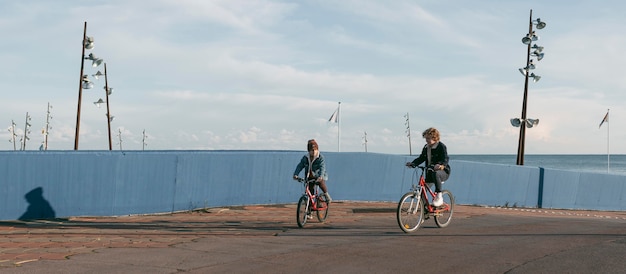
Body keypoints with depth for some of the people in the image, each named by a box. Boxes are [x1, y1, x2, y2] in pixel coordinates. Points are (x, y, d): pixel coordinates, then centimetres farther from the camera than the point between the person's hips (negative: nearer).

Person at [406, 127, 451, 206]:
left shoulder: (441, 147, -11)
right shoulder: (426, 147, 10)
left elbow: (445, 159, -22)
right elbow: (421, 158, 10)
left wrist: (440, 165, -45)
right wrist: (413, 164, -9)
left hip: (442, 171, -7)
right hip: (430, 171, 7)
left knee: (435, 174, -42)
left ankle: (439, 195, -30)